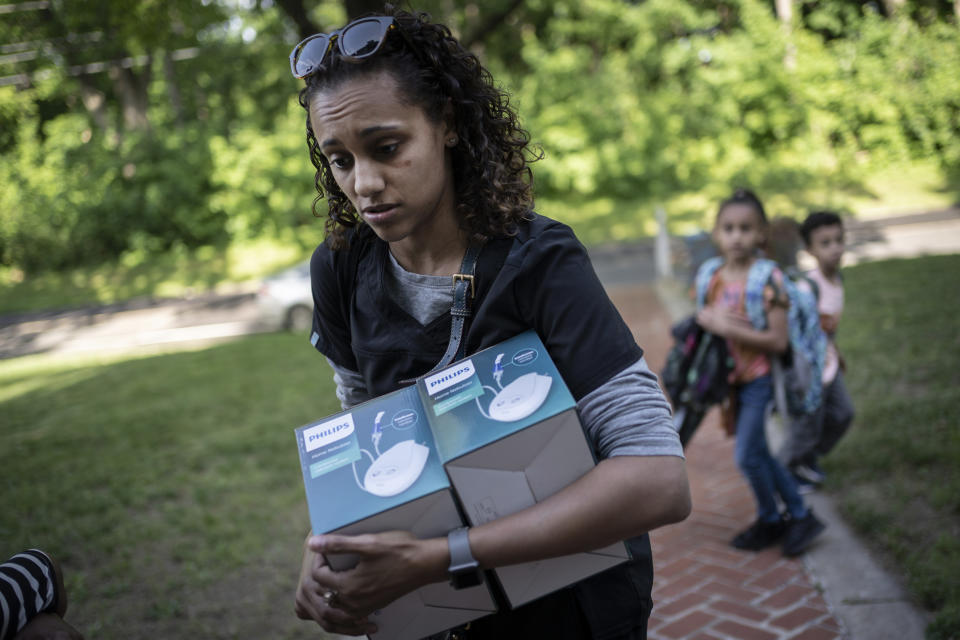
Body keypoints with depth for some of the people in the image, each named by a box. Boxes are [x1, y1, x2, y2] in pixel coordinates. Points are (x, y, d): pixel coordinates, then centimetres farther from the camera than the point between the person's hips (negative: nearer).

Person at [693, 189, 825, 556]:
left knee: (746, 455, -3)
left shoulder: (768, 278, -18)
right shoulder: (709, 274, -2)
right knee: (757, 453, 15)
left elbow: (778, 341, -20)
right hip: (729, 377, 6)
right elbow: (701, 315, 10)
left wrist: (732, 330, -26)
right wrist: (710, 320, -13)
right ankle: (799, 514, 31)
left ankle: (770, 520, 22)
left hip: (758, 378, -6)